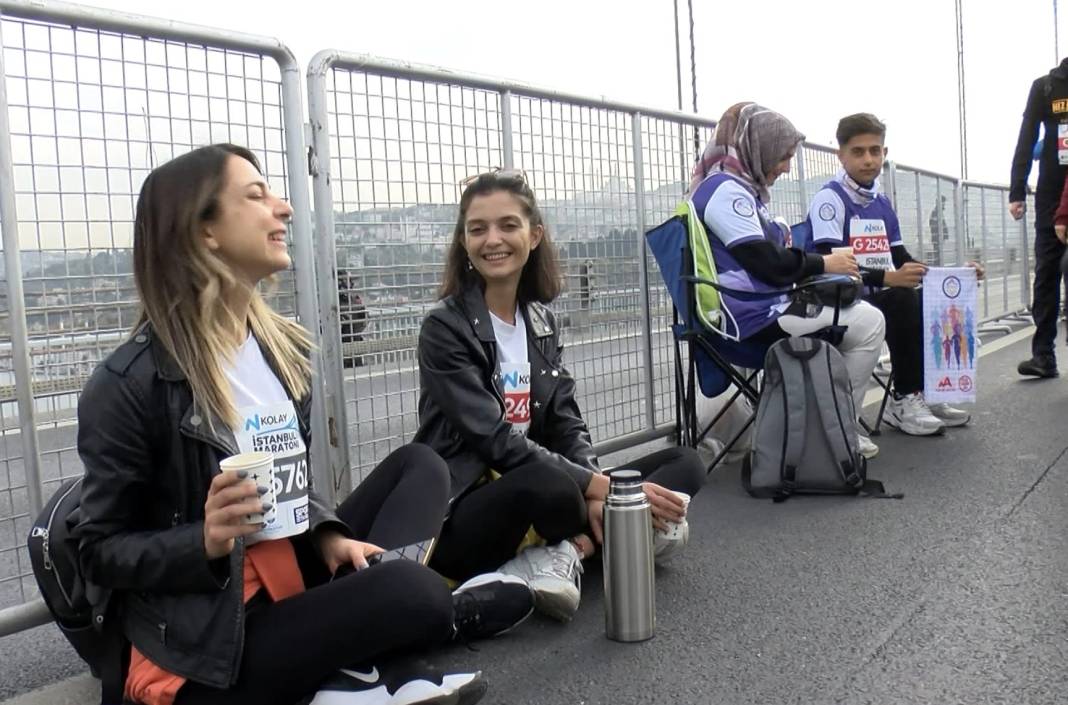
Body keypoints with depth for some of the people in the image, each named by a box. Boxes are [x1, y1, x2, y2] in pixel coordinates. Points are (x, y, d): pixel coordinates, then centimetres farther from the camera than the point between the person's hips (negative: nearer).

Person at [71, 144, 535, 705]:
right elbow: (100, 553, -9)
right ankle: (455, 615, 5)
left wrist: (328, 535, -6)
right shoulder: (128, 384, -17)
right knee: (411, 590, -31)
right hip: (209, 639, -8)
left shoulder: (279, 343, 4)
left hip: (294, 575, 8)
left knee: (417, 464, 1)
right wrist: (205, 542, -27)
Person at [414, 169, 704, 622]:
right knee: (549, 484, -40)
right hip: (461, 520, -6)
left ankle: (560, 553, -18)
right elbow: (496, 442, -21)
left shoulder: (541, 320, 8)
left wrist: (594, 497, -18)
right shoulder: (444, 328, -12)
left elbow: (567, 424, 2)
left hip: (539, 493, 7)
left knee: (684, 464, -3)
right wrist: (602, 487, -26)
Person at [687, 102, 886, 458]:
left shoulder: (737, 187, 19)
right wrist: (823, 263, -6)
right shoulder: (725, 190, -15)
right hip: (752, 315, -11)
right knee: (869, 323, -8)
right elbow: (769, 264, -20)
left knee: (860, 310, 15)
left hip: (763, 306, 11)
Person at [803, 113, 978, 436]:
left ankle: (926, 392, 2)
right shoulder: (829, 198, -11)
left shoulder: (883, 203, 13)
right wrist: (888, 278, -31)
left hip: (878, 299, 8)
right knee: (903, 300, -29)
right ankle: (903, 399, -16)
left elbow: (903, 261, 16)